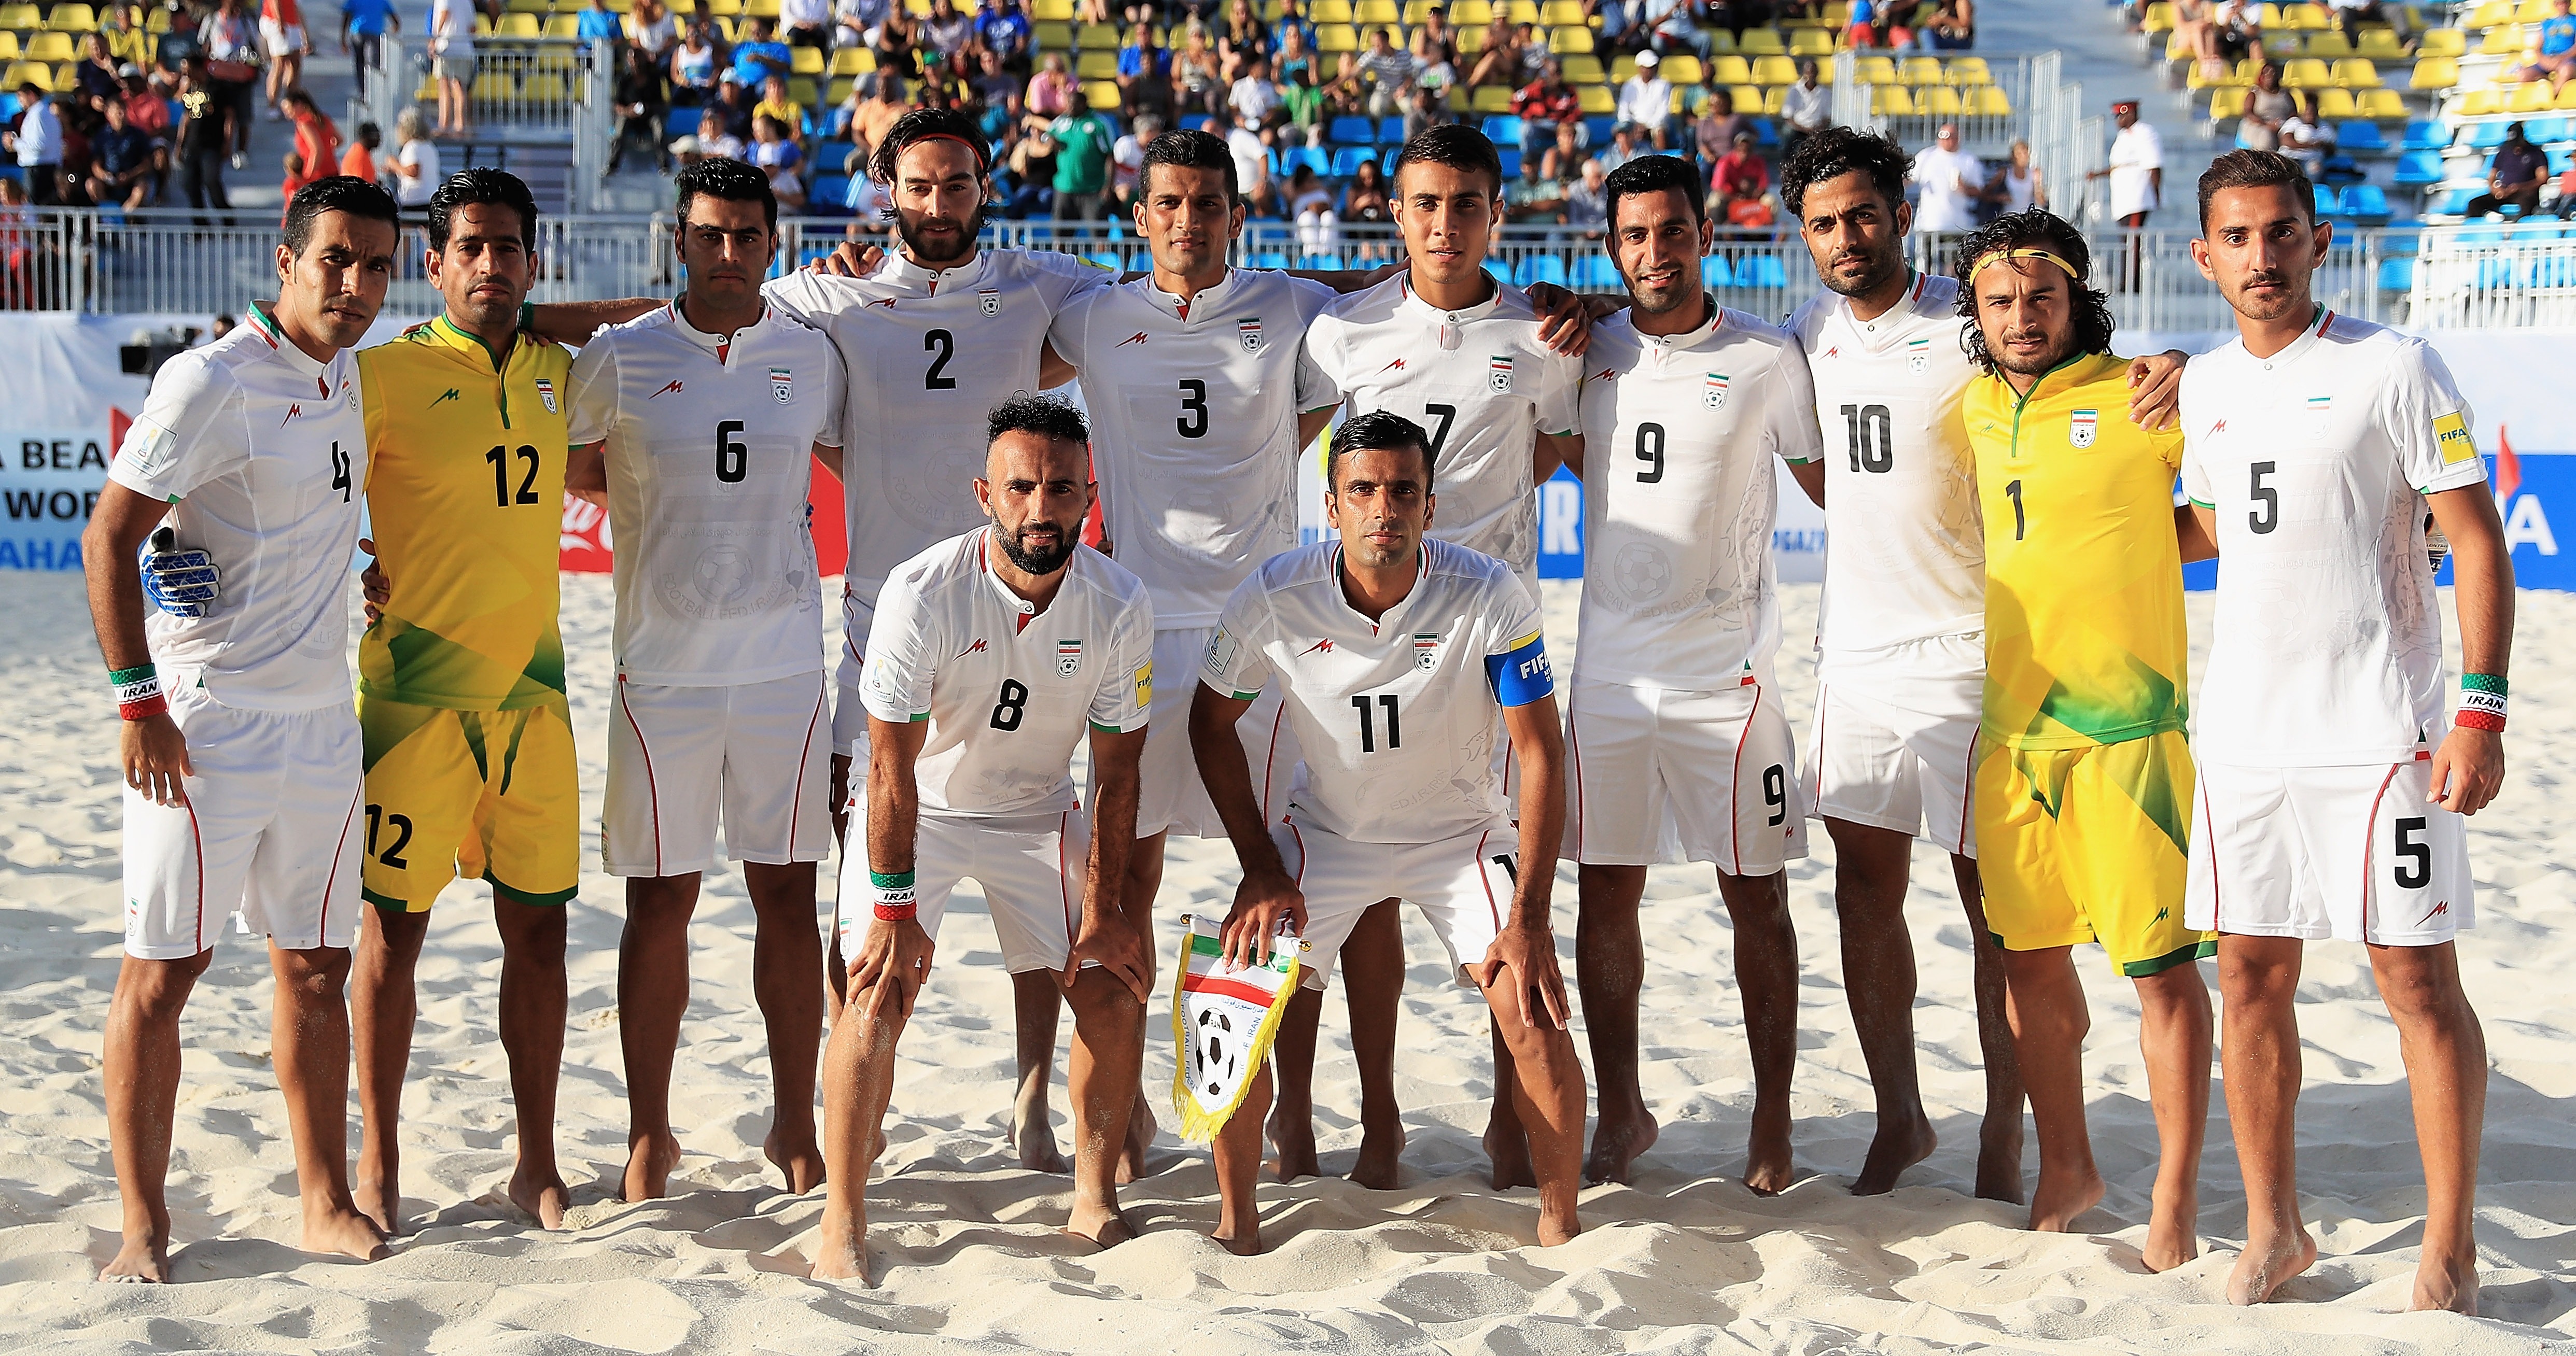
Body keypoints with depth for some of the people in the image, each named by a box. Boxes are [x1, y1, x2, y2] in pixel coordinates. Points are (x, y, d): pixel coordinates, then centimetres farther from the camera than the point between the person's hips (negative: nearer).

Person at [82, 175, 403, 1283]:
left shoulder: (346, 376, 11)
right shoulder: (212, 382, -12)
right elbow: (108, 536, -14)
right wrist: (138, 701, -16)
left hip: (319, 723, 7)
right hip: (204, 726, -7)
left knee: (316, 967, 11)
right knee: (164, 971, -1)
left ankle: (325, 1203, 20)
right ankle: (143, 1225, 6)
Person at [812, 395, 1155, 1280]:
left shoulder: (1120, 607, -17)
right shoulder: (922, 594, -27)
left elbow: (1116, 770, -8)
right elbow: (893, 765, -22)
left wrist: (1105, 907, -10)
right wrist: (895, 908, -23)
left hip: (1039, 813, 3)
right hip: (917, 810, -3)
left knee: (1114, 991, -5)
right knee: (881, 988, -19)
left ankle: (1094, 1201, 12)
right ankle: (842, 1227, -12)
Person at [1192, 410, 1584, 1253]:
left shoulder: (1491, 598, -23)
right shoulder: (1274, 599, -19)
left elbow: (1541, 753, -19)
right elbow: (1211, 722, -3)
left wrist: (1530, 917, -24)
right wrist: (1260, 869, -9)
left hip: (1461, 831, -1)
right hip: (1327, 830, 1)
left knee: (1532, 1009, -21)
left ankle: (1561, 1226, -2)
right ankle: (1236, 1224, 5)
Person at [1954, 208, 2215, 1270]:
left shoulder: (2141, 398, -5)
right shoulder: (1972, 409, 11)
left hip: (2128, 724, -5)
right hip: (2011, 724, 5)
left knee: (2160, 963, -4)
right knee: (2029, 953, 11)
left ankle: (2175, 1200, 5)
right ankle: (2066, 1170, 26)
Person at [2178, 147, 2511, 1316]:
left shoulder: (2394, 369, -6)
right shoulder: (2201, 388, 11)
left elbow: (2477, 541, -8)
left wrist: (2481, 710, -15)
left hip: (2379, 732, -5)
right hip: (2241, 734, 6)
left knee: (2419, 980, -2)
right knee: (2251, 975, 8)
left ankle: (2448, 1252, 6)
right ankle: (2273, 1230, 20)